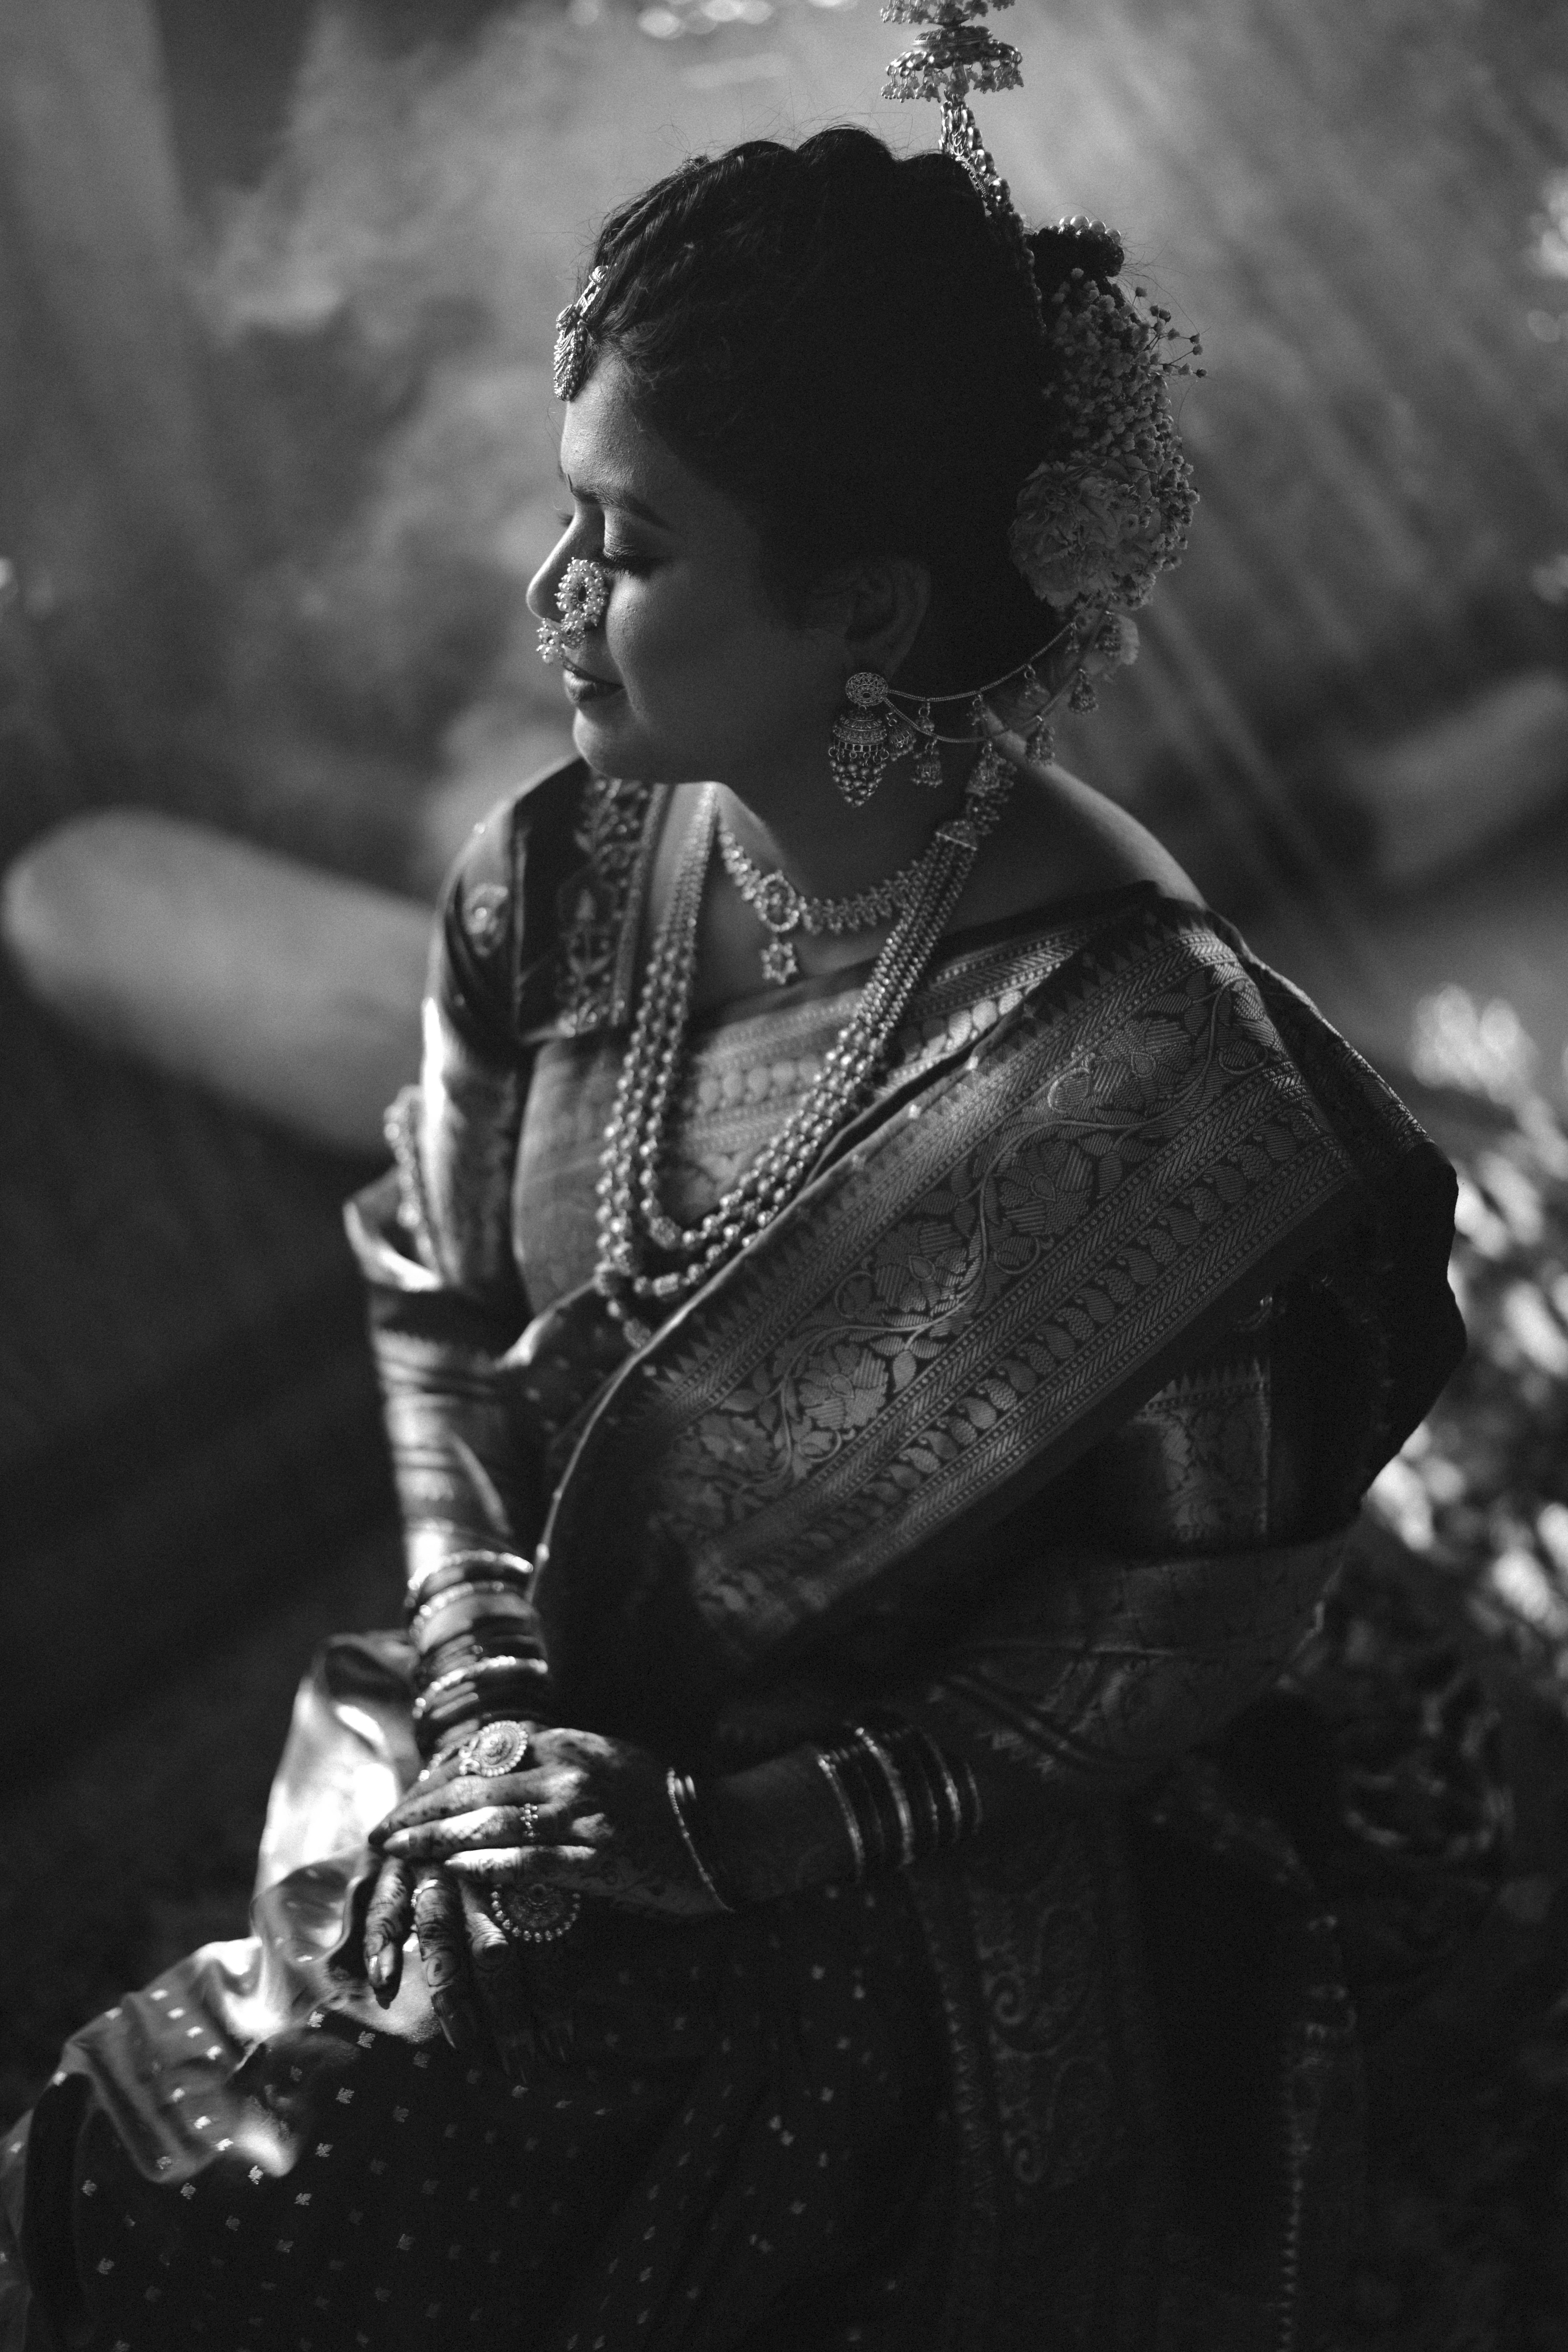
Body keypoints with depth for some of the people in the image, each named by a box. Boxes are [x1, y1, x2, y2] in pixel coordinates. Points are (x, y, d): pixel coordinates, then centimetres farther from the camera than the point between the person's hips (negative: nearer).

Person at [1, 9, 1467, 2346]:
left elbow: (1196, 1613, -13)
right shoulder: (554, 885, -6)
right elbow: (432, 1301, 6)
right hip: (548, 1766, 5)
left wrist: (739, 1827, -15)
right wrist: (482, 1679, -9)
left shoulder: (1150, 1061, -22)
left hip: (927, 1901, -5)